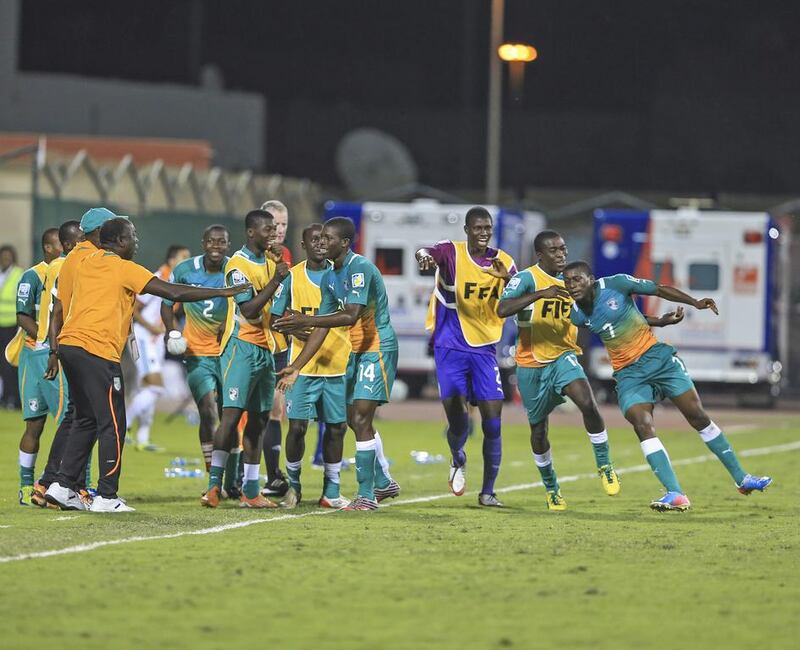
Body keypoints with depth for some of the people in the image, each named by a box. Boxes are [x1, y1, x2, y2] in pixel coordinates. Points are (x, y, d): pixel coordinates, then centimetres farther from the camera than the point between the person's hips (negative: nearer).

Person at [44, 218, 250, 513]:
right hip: (98, 350, -8)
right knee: (112, 424, -1)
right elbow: (174, 293, -7)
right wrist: (223, 292, -1)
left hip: (68, 344, 8)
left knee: (86, 420, 18)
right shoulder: (124, 268, -4)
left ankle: (62, 486, 12)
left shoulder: (86, 264, 17)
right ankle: (106, 497, -3)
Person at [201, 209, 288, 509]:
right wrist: (275, 281, -19)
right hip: (242, 346, -8)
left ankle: (251, 492, 10)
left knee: (259, 417, 7)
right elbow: (249, 310, -19)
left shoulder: (270, 263, 15)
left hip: (265, 347, 8)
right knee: (232, 413, -15)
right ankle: (214, 486, -15)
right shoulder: (238, 264, -11)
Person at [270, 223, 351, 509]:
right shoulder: (292, 277, 3)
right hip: (303, 365, -1)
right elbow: (276, 318, 7)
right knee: (297, 426, -5)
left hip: (337, 364, 2)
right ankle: (293, 485, 13)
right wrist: (296, 329, -12)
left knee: (336, 427, 4)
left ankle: (331, 492, 13)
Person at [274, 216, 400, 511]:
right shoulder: (329, 277, 9)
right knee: (355, 419, 15)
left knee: (361, 419, -14)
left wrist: (307, 321, -33)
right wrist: (296, 367, 9)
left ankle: (366, 495, -11)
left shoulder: (360, 268, -19)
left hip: (378, 348, -10)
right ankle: (383, 483, 31)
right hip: (357, 351, 10)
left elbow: (351, 315, -31)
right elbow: (322, 328, 12)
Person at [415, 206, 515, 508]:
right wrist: (424, 256, -55)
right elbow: (427, 252, -29)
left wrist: (507, 278, -23)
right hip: (450, 348, -3)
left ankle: (487, 492, 9)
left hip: (485, 350, 3)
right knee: (457, 420, -11)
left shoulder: (502, 261, 4)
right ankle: (458, 460, 23)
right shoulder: (452, 253, -7)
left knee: (492, 423, -4)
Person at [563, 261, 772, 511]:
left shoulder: (615, 284, -11)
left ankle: (741, 479, 13)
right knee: (643, 425, -21)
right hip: (628, 374, 2)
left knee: (699, 417, 0)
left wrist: (695, 303, -13)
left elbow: (659, 289, -2)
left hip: (657, 357, -2)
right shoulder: (577, 316, -2)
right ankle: (675, 495, -24)